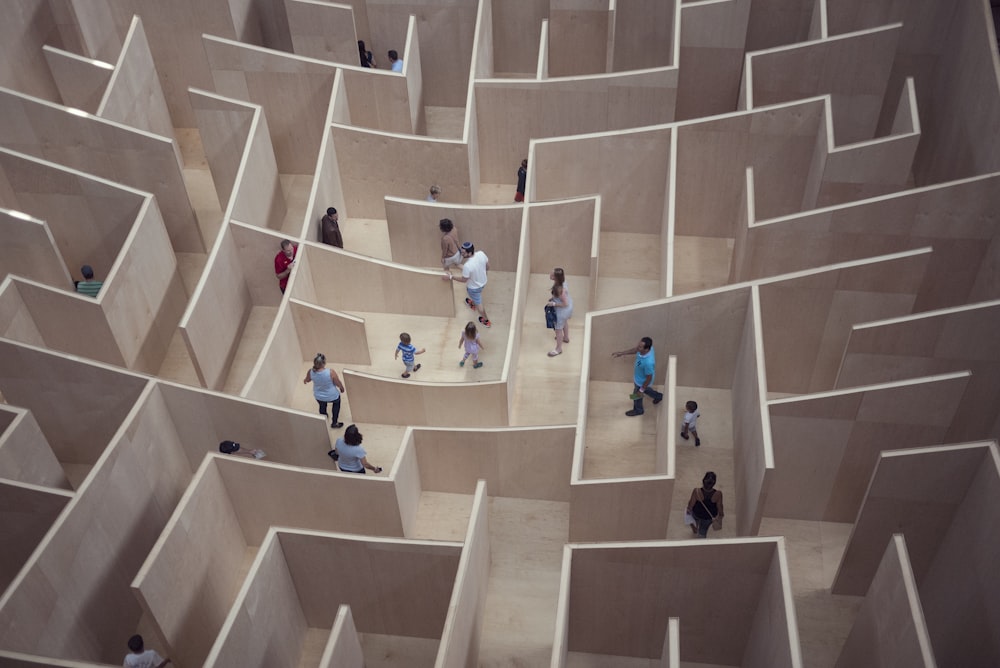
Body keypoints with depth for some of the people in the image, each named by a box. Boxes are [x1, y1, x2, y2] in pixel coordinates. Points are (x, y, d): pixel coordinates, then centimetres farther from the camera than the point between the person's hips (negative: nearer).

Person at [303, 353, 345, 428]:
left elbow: (307, 380, 0)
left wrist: (305, 381, 26)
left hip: (319, 397, 2)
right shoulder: (331, 373, -35)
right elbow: (338, 383, -17)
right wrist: (342, 389, 6)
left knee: (322, 406, 35)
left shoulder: (310, 372, -25)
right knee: (336, 403, 32)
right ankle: (334, 423, 41)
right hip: (332, 396, -2)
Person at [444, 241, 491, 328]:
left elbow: (463, 280, -23)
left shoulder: (467, 266, -41)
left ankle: (486, 320, 43)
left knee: (478, 303, 21)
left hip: (474, 287, -6)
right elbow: (488, 267, -6)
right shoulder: (481, 254, -24)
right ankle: (473, 304, 69)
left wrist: (451, 277, -11)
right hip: (483, 281, 6)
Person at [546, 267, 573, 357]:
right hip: (569, 304, 9)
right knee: (563, 322, 36)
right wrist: (553, 297, 1)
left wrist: (553, 304, -22)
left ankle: (558, 349, 34)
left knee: (558, 329, 14)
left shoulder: (560, 289, -40)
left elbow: (565, 304, -31)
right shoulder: (562, 281, -15)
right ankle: (566, 338, 62)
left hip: (563, 310, -9)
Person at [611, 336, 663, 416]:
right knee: (645, 389, 37)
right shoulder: (645, 348, -26)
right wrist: (621, 353, 0)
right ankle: (658, 396, 62)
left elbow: (649, 378, -30)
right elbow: (635, 350, -1)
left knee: (636, 396, 24)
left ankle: (638, 410, 54)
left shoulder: (648, 362, -47)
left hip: (642, 381, -7)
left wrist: (641, 390, -16)